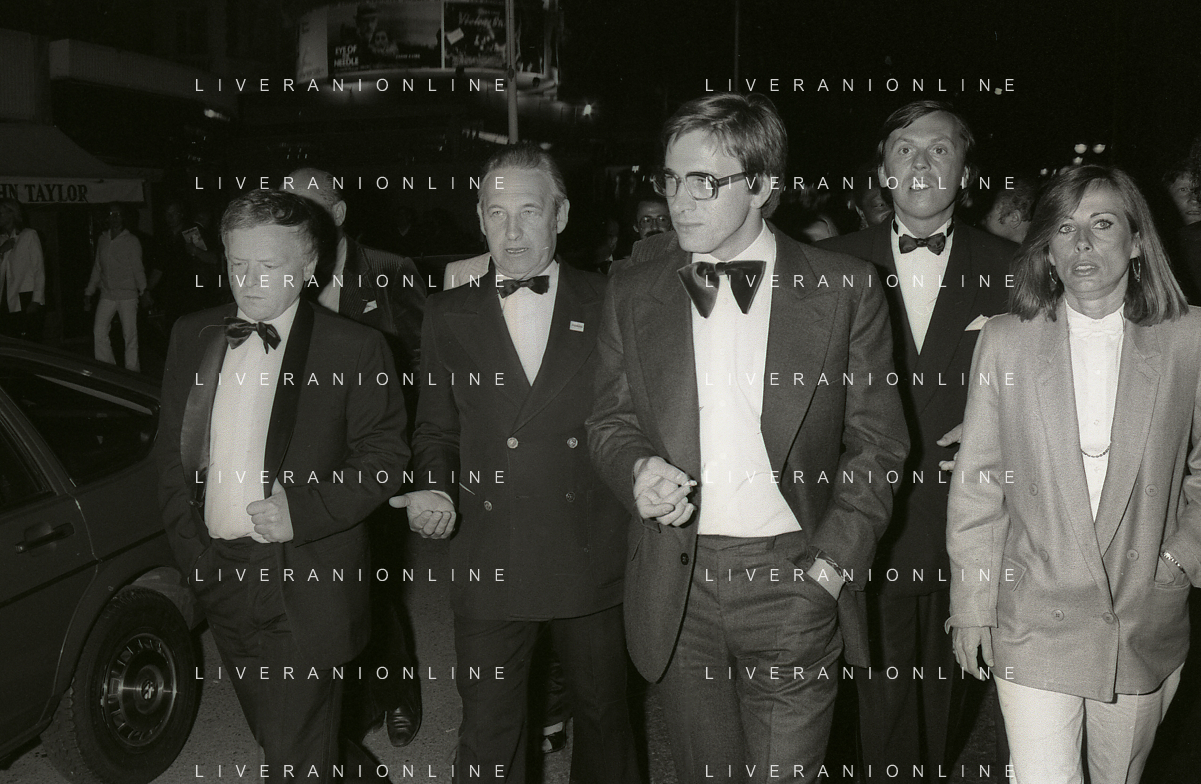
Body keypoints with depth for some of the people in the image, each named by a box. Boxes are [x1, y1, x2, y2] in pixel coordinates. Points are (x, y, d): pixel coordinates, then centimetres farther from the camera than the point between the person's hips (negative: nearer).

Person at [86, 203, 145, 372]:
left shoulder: (132, 241, -1)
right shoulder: (102, 240, 12)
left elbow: (138, 269, -1)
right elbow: (97, 269, 18)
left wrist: (144, 290, -11)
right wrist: (88, 293, 17)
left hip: (128, 296, -4)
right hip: (107, 295, 4)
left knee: (130, 335, -3)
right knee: (99, 333, -1)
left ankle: (132, 370, 6)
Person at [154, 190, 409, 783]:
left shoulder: (354, 348, -9)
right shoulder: (191, 337, 5)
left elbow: (385, 455, -8)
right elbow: (171, 448, 11)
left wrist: (304, 510, -19)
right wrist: (189, 546, 2)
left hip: (307, 587, -5)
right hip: (219, 576, 5)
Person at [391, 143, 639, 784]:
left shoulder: (608, 304, 1)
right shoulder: (448, 316, 4)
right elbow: (436, 429, 10)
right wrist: (434, 488, -9)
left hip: (592, 560, 0)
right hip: (490, 567, 1)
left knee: (603, 716, 18)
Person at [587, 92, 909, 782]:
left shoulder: (845, 290, -3)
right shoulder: (634, 292, 4)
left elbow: (877, 443, 1)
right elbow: (612, 421, 12)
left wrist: (833, 563, -8)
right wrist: (638, 468, -11)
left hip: (793, 581, -2)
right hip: (679, 586, 2)